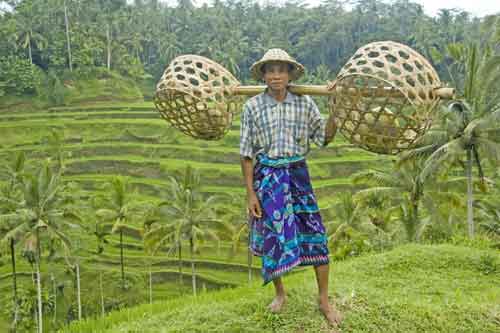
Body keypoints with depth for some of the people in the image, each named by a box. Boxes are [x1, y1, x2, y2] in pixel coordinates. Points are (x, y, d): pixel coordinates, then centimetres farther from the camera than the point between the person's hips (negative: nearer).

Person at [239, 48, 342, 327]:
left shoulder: (304, 103, -1)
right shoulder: (253, 107, -5)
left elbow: (324, 138, 2)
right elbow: (247, 153, -2)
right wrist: (250, 192, -5)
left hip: (298, 174, 1)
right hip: (267, 176, -1)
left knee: (315, 234, -1)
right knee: (273, 236, 8)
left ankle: (324, 300, 16)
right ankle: (280, 293, 31)